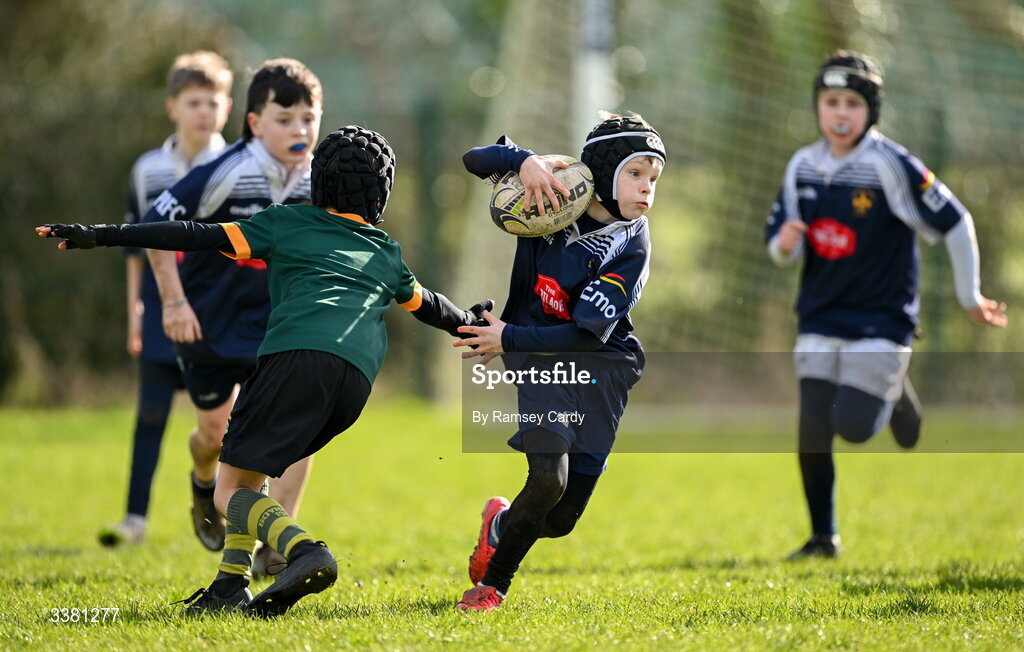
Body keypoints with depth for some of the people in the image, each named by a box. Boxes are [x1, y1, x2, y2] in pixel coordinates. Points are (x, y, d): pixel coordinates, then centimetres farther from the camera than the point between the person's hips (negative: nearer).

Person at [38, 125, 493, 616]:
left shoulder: (287, 222, 19)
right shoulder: (388, 253, 30)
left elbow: (199, 237, 10)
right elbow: (429, 306, 48)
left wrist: (102, 237, 10)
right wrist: (470, 322, 70)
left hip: (298, 355, -5)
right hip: (357, 378, 5)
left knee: (230, 492, -4)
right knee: (250, 473, 23)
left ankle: (305, 552, -31)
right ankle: (231, 585, 10)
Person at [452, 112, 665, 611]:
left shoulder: (632, 247, -9)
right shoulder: (553, 194, -5)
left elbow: (587, 334, -14)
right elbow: (476, 161, -3)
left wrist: (509, 339, -15)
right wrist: (524, 161, -22)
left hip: (601, 368, 1)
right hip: (540, 363, -1)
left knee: (561, 520, 1)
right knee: (548, 478, -23)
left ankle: (502, 524, 38)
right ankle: (492, 582, 3)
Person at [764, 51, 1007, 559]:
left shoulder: (890, 165, -15)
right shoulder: (803, 166, 2)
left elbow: (955, 225, -10)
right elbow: (779, 244, 9)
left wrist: (969, 297, -3)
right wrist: (784, 244, -16)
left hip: (882, 317, -4)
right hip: (821, 316, 4)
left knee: (853, 426, -15)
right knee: (812, 427, -7)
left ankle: (894, 394, 20)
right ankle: (822, 536, 9)